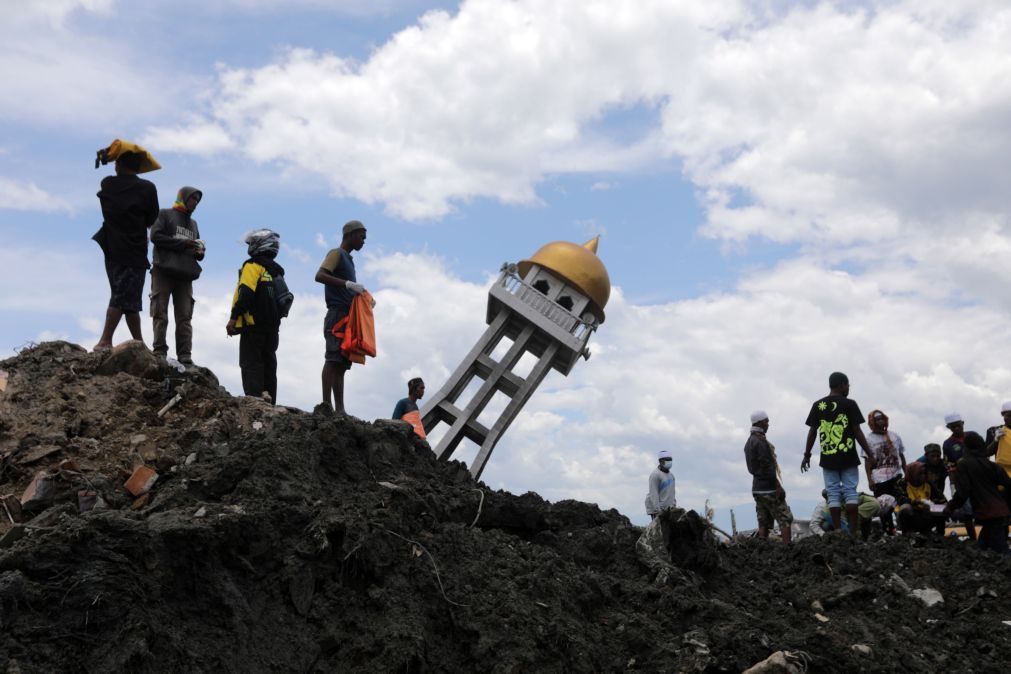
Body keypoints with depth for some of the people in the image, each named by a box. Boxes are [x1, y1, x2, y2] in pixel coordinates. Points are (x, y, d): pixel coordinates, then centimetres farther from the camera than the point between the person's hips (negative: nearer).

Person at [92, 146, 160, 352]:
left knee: (125, 298, 11)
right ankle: (105, 341, -15)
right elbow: (151, 220, -1)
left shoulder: (107, 184, 3)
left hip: (112, 249, 5)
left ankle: (139, 342, 13)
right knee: (125, 298, -6)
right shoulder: (147, 188, -6)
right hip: (134, 252, -4)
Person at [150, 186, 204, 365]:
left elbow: (197, 247, 28)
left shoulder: (193, 223, 27)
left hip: (185, 275, 5)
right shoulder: (164, 214, 9)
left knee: (185, 317, -3)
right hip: (164, 271, -5)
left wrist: (199, 252, 3)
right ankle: (160, 351, -9)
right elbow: (155, 236, -6)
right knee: (160, 314, -7)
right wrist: (182, 243, -11)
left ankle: (185, 355, -8)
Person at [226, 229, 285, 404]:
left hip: (253, 325, -7)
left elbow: (246, 293, -19)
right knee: (269, 366, 9)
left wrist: (234, 318, -18)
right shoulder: (277, 271, 18)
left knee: (251, 365, -7)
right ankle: (269, 403, 8)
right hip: (273, 327, 7)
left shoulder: (253, 266, -6)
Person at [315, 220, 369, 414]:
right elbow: (320, 276, -18)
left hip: (347, 316, 9)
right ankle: (327, 404, -19)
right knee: (333, 359, -15)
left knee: (341, 364, 5)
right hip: (337, 314, -9)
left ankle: (339, 409, 3)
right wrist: (348, 283, -25)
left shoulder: (348, 259, 25)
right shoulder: (336, 254, -1)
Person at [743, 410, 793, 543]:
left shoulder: (749, 442, 15)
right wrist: (779, 487, -17)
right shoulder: (761, 441, -14)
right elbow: (767, 467, -19)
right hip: (768, 488, -9)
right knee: (785, 519, -5)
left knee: (764, 522, 7)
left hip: (757, 488, 9)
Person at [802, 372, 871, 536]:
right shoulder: (849, 404, -3)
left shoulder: (817, 405, 4)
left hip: (827, 459, 2)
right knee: (850, 492, 4)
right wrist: (869, 453, 2)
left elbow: (812, 431, 4)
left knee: (833, 494, 5)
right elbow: (857, 431, -5)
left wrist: (807, 455, 11)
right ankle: (853, 532, 0)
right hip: (848, 457, -2)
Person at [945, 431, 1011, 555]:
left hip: (987, 513, -7)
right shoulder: (990, 463, 13)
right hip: (1001, 511, 7)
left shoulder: (964, 464, -4)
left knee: (1001, 552, -9)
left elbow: (962, 492, -11)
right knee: (982, 547, 17)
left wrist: (950, 507, 2)